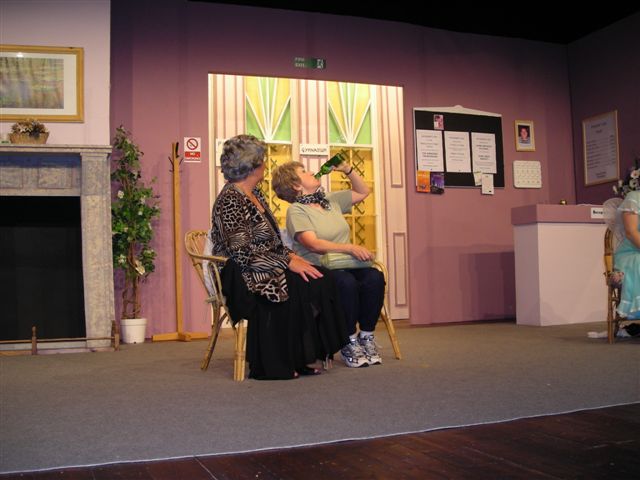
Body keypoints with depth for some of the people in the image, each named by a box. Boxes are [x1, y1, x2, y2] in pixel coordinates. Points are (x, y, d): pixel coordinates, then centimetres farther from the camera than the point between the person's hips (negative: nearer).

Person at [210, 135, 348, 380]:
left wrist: (291, 255, 2)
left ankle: (300, 359, -11)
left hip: (266, 269, 9)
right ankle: (273, 365, -16)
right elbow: (243, 253, -20)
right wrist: (287, 263, -19)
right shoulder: (229, 202, -14)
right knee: (297, 286, -29)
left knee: (320, 279, -14)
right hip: (241, 277, -8)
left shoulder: (256, 195, 16)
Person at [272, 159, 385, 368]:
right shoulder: (296, 210, -3)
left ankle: (367, 337, -11)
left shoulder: (331, 200, 20)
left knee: (374, 277, -25)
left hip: (344, 265, 6)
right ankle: (350, 342, -18)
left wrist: (347, 169, 17)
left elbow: (362, 192, 31)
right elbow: (313, 244, -18)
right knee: (347, 283, -36)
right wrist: (350, 248, -28)